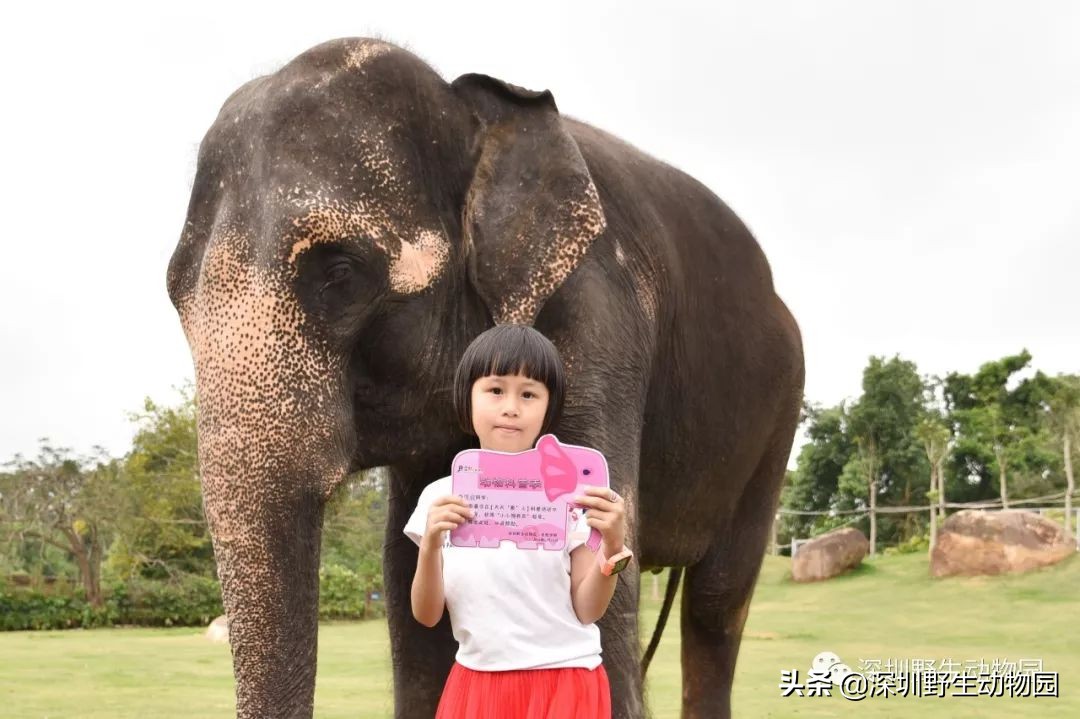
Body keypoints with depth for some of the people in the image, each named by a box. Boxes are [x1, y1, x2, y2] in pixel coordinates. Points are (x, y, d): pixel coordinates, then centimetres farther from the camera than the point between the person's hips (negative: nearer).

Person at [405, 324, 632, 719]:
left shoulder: (571, 492, -5)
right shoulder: (441, 497, 1)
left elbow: (588, 610, -4)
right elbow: (426, 615, 0)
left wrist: (612, 547, -21)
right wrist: (431, 544, -16)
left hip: (562, 687, -2)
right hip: (475, 686, 2)